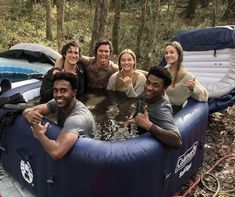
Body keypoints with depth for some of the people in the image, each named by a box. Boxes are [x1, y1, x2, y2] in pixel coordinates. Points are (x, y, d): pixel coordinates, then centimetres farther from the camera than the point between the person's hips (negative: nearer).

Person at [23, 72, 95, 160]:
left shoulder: (78, 118, -35)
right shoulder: (57, 103, -12)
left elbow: (56, 152, -47)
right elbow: (27, 110, -8)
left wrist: (39, 134, -28)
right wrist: (29, 115, -32)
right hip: (68, 152, 6)